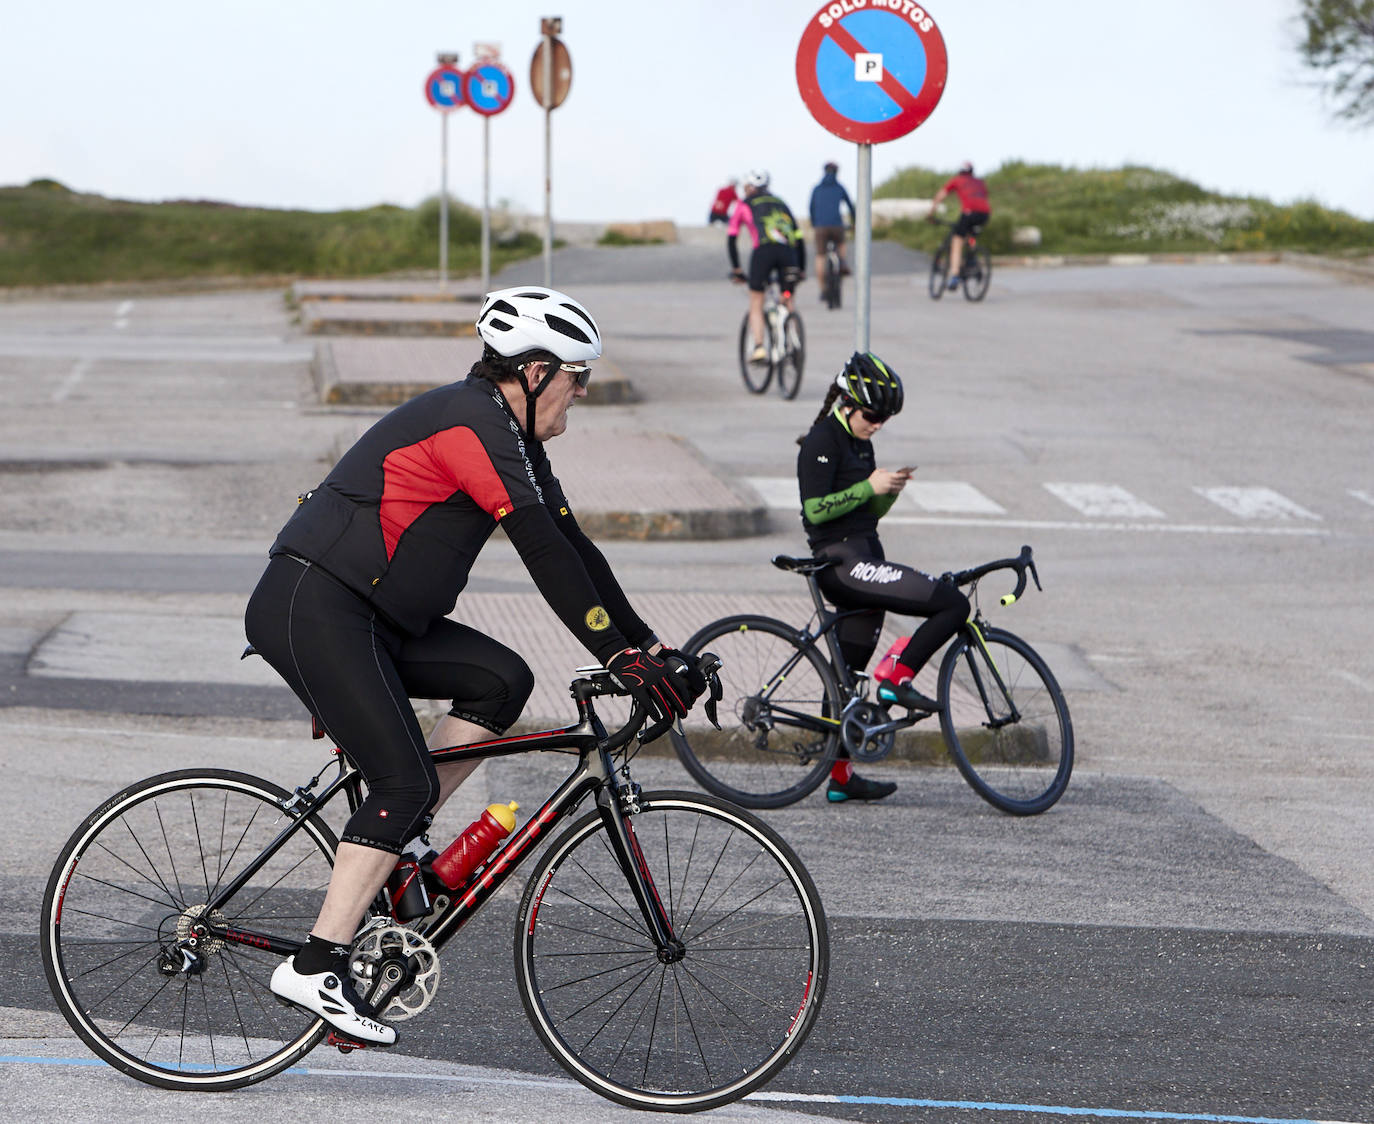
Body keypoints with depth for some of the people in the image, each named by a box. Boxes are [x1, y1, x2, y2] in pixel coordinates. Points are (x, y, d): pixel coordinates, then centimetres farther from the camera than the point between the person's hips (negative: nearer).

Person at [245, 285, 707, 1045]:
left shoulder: (508, 434, 15)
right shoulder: (474, 423, -16)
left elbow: (571, 545, 17)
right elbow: (546, 557, -21)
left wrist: (651, 647, 12)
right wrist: (622, 660, -21)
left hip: (366, 615, 10)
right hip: (310, 610, -10)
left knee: (501, 679, 0)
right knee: (405, 780, -15)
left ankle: (397, 837, 5)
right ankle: (317, 969, -15)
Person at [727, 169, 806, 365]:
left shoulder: (744, 205, 21)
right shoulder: (780, 203, 30)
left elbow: (731, 239, 18)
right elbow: (799, 238, 27)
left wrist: (736, 269, 24)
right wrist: (802, 269, 31)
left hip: (763, 251, -3)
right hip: (788, 252, 3)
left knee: (756, 305, 7)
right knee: (788, 303, 14)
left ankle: (759, 348, -9)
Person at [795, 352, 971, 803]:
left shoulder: (859, 442, 17)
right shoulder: (823, 441, -10)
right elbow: (816, 509, -18)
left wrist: (890, 487, 0)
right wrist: (870, 486, -18)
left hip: (863, 559, 10)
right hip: (843, 562, -10)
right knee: (954, 605, -17)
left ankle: (840, 776, 16)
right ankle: (898, 681, -8)